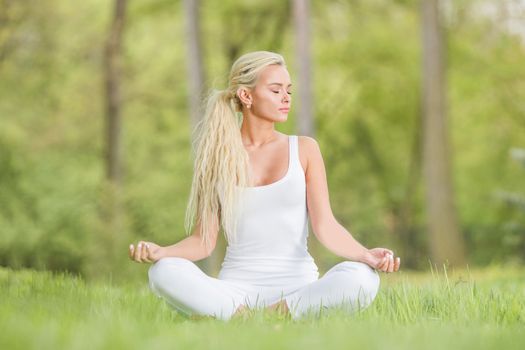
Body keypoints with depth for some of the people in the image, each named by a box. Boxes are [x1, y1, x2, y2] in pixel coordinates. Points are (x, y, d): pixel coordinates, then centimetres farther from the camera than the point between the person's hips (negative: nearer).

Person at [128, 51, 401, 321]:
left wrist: (366, 255, -17)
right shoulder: (217, 157, 9)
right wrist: (160, 251, -14)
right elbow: (203, 241, 6)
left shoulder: (304, 149, 9)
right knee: (164, 272, -29)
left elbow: (325, 226, 1)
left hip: (297, 286, 1)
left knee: (361, 279, -32)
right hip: (236, 287, -1)